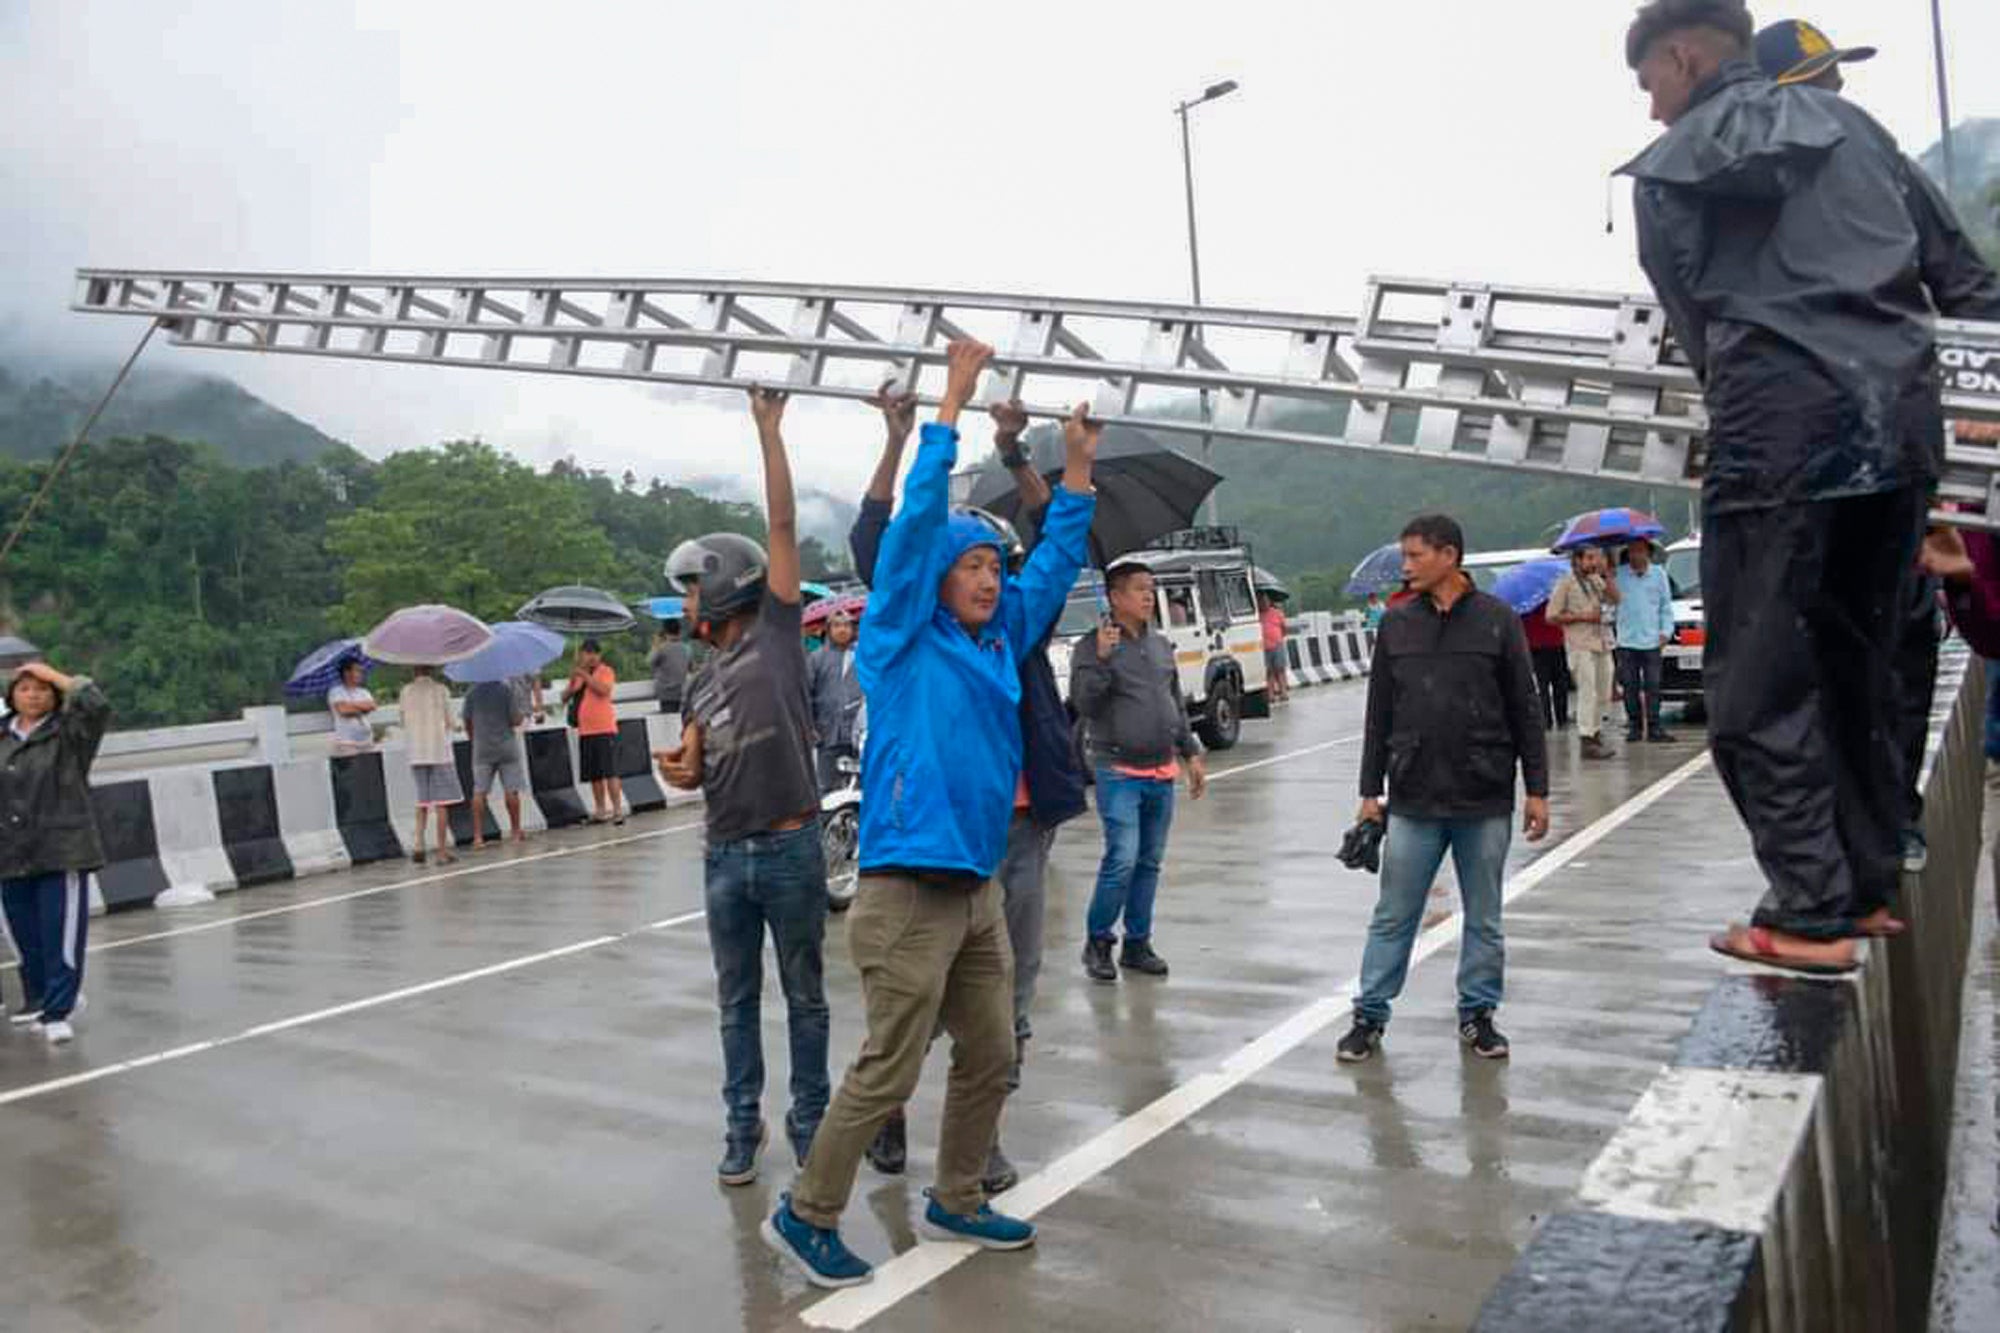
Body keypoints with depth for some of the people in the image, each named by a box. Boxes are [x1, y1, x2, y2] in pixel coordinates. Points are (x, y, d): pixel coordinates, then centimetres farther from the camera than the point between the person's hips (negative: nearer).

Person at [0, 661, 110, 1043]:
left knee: (60, 938, -6)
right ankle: (38, 998, 31)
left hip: (62, 853, -5)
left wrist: (53, 674, -12)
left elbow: (98, 706, -20)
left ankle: (58, 1012, -2)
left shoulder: (68, 733, -2)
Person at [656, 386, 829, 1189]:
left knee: (804, 996, 8)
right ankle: (742, 1127, 23)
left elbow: (784, 526, -7)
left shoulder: (776, 634, -2)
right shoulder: (703, 683, 14)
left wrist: (769, 428, -10)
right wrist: (677, 769, -8)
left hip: (791, 849, -5)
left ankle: (809, 1121, 21)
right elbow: (694, 768, 17)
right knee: (737, 1000, 12)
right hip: (726, 855, 5)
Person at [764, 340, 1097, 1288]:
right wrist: (953, 401, -11)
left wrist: (1077, 470, 17)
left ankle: (956, 1203, 33)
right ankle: (805, 1216, 17)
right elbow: (917, 521, -12)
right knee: (886, 1074, -1)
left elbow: (1054, 563, 20)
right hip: (909, 891, -7)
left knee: (989, 1059, 15)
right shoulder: (903, 640, -6)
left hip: (977, 889, 8)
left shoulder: (999, 642, 11)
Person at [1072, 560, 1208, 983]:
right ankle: (1097, 942, 5)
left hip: (1162, 771, 6)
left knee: (1150, 862, 10)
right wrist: (1101, 659, -25)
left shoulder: (1161, 646, 15)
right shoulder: (1092, 646, -6)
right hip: (1119, 772, -6)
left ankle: (1137, 944, 21)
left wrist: (1191, 753, 19)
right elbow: (1084, 704, -15)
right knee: (1122, 859, -12)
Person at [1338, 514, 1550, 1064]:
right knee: (1393, 916, 6)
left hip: (1486, 802, -1)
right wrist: (1370, 791, 6)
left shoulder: (1497, 620, -1)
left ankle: (1477, 1014, 26)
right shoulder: (1396, 625, 5)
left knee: (1484, 919, 11)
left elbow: (1525, 710, 1)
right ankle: (1369, 1016, 16)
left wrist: (1536, 790, -2)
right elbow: (1379, 714, 8)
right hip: (1413, 802, 1)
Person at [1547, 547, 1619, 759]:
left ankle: (1596, 734, 20)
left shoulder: (1596, 580, 16)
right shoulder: (1566, 583, -3)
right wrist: (1582, 616, -12)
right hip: (1580, 645, -7)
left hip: (1602, 643, 7)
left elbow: (1615, 598, 2)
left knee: (1603, 694, 10)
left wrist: (1605, 574, -4)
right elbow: (1552, 616, -7)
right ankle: (1587, 740, -9)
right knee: (1588, 692, -11)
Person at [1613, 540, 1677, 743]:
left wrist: (1666, 631, 2)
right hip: (1626, 641, 0)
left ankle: (1654, 727, 4)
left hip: (1652, 641, 0)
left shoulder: (1658, 574, 8)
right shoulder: (1618, 574, 3)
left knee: (1652, 686, 0)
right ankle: (1635, 726, 11)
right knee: (1630, 686, 2)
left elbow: (1666, 605, 10)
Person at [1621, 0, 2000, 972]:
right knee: (1857, 666, 16)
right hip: (1900, 416, 6)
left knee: (1759, 682, 0)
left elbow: (1697, 327, 8)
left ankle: (1811, 915, -2)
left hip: (1779, 424, -6)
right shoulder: (1852, 126, 20)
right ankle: (1869, 889, 22)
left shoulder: (1669, 169, 6)